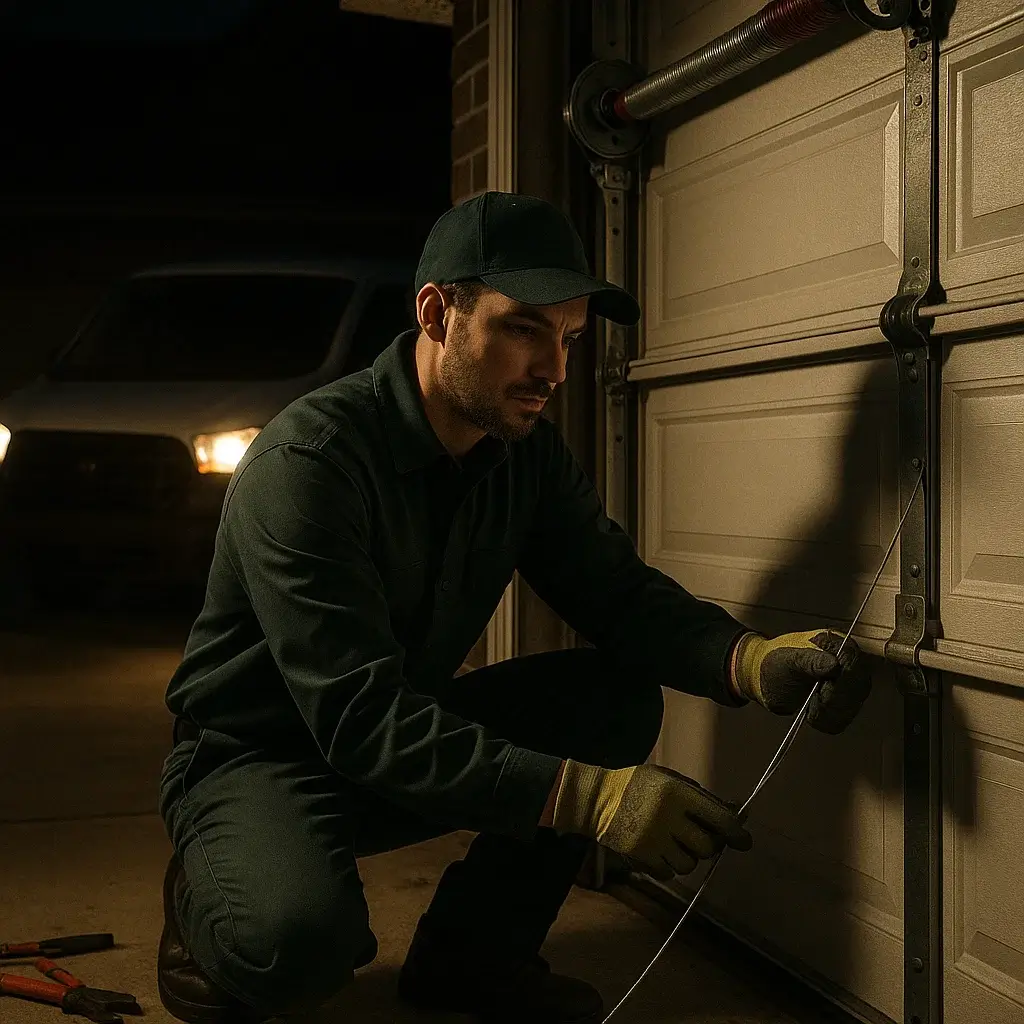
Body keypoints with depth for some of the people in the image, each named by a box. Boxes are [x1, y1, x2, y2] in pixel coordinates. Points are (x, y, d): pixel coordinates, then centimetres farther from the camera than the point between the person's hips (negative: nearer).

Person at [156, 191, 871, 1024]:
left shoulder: (527, 447, -4)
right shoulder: (309, 460, -28)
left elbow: (620, 594, -4)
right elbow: (360, 717, -34)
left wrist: (753, 660, -26)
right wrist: (584, 797, -42)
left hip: (414, 732, 7)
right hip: (256, 759, -7)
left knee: (621, 703, -11)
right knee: (299, 935, -37)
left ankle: (471, 953, 6)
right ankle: (207, 901, 2)